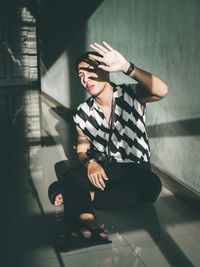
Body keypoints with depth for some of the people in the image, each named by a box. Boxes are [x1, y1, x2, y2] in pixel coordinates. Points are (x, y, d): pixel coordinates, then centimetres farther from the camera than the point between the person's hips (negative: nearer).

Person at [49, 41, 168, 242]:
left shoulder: (131, 95, -8)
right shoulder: (82, 114, 1)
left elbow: (162, 91, -30)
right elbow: (82, 150, 9)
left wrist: (126, 67, -44)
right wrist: (89, 162, -16)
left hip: (134, 169, -1)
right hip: (100, 168, 2)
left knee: (151, 185, -35)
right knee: (72, 177, -30)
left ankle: (83, 197, -23)